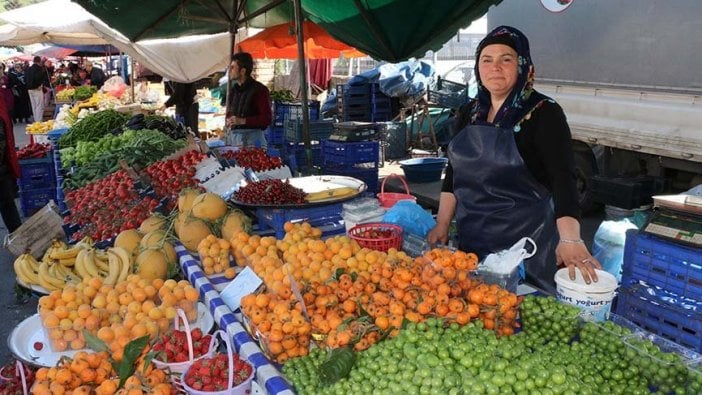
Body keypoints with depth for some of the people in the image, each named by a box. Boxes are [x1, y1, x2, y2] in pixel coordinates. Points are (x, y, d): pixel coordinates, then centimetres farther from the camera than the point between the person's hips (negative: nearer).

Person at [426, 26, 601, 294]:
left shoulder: (543, 113, -12)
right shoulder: (469, 113, 6)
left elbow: (562, 179, -23)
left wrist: (570, 240, -36)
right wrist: (442, 225, 5)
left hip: (526, 242, -5)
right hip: (472, 241, 5)